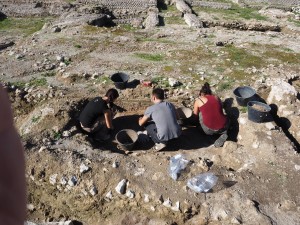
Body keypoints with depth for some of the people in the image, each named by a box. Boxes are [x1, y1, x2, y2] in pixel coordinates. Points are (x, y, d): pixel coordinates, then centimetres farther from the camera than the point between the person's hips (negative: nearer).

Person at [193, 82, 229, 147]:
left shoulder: (198, 100, 5)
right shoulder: (216, 97, 13)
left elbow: (195, 115, 18)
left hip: (209, 130, -2)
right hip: (223, 127, 2)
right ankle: (224, 134, 9)